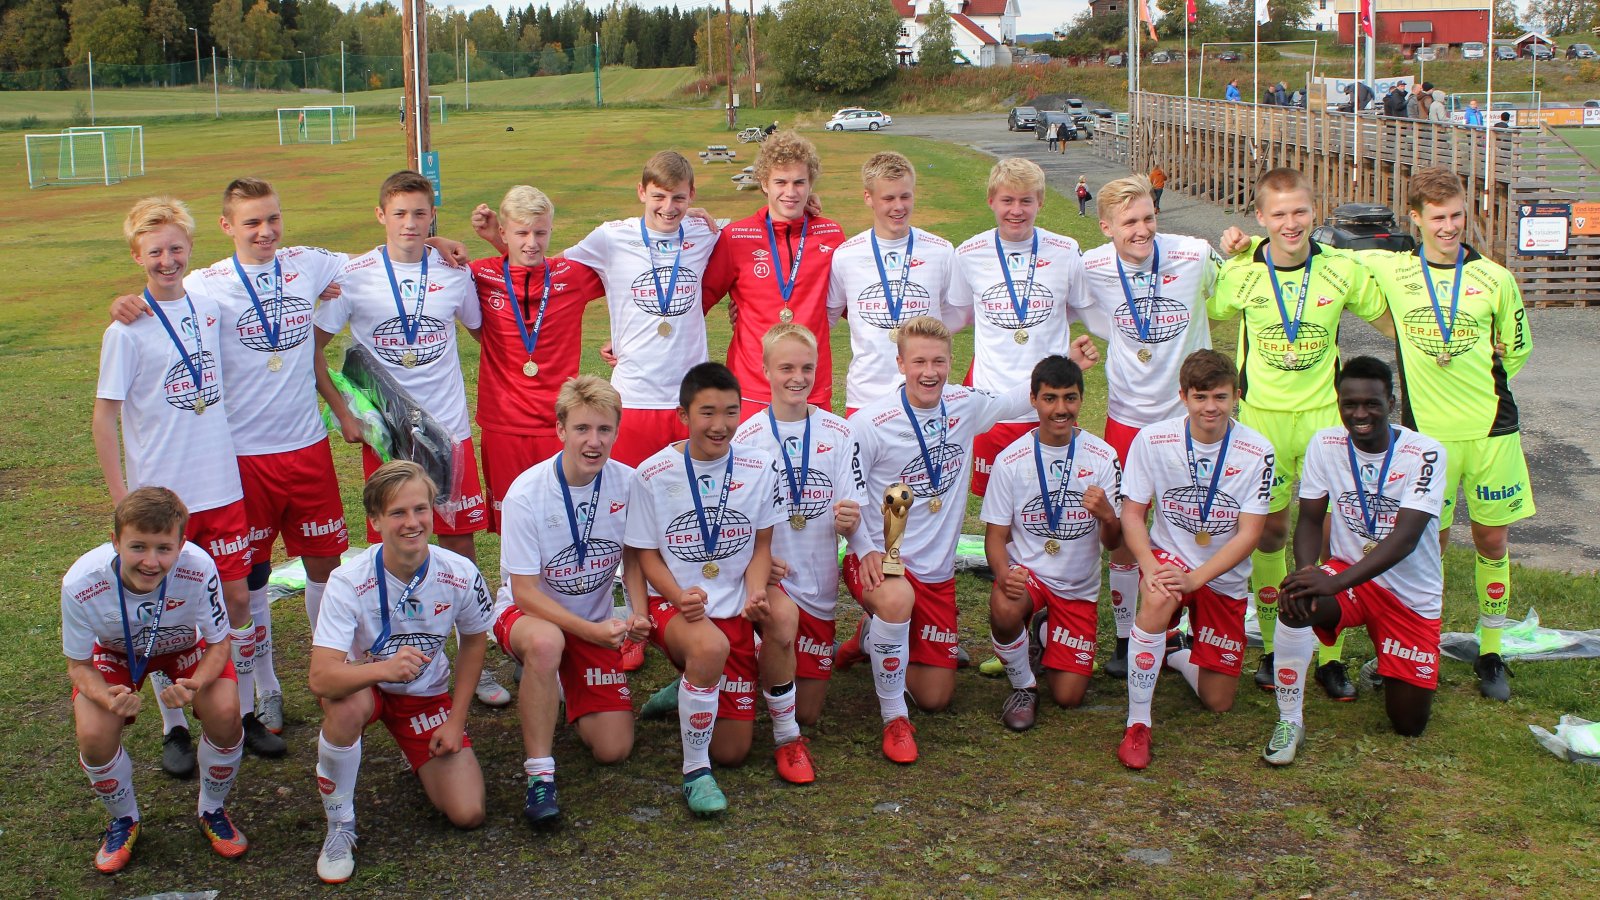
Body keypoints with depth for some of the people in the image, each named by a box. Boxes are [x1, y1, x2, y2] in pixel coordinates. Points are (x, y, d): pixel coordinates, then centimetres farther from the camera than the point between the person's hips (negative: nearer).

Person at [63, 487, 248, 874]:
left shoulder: (198, 568, -38)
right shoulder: (80, 584, -36)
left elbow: (218, 644, -20)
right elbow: (79, 665, -18)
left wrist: (194, 686, -41)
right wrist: (109, 698, -41)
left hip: (186, 646, 0)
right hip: (116, 652, 1)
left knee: (225, 712, -26)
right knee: (93, 734, -23)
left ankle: (213, 811, 6)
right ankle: (124, 820, 11)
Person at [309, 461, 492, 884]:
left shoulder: (461, 574, -20)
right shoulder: (348, 582, -29)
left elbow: (474, 641, 0)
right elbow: (321, 678, -36)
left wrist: (455, 721, -2)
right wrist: (386, 668, -55)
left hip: (427, 694, 2)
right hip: (364, 684, -2)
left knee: (467, 813, -10)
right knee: (347, 705, -40)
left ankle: (418, 755, 25)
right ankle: (340, 825, -15)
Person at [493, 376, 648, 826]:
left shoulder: (628, 484, -13)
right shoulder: (526, 493, -23)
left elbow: (633, 558, 3)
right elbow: (525, 590, -20)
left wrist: (639, 613, -17)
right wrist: (591, 630, -30)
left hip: (597, 623, 4)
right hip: (529, 611, -3)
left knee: (613, 749, -5)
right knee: (545, 642, -41)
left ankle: (566, 686, 27)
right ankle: (539, 772, -26)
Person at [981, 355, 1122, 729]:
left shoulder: (1102, 457, -8)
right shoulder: (1011, 460, -11)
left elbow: (1113, 543, -6)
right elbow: (995, 535, -6)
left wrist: (1107, 516, -30)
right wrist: (1004, 572, -29)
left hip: (1078, 586, 2)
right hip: (1025, 572, -2)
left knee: (1068, 696, -2)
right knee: (1004, 610, -38)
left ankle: (1046, 633, 32)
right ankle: (1022, 685, -5)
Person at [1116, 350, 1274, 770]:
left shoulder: (1256, 452, -15)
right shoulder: (1153, 440, -14)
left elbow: (1249, 534, -16)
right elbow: (1132, 514, -9)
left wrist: (1195, 578, -28)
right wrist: (1150, 567, -27)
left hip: (1224, 577, 1)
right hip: (1169, 557, -1)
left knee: (1218, 702, 4)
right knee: (1159, 599, -39)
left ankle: (1178, 655, 40)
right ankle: (1137, 724, -26)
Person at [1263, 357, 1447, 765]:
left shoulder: (1425, 454, -19)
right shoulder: (1325, 444, -8)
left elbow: (1405, 537, -28)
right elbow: (1310, 520, -5)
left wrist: (1338, 581, -40)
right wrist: (1307, 569, -28)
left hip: (1412, 594, -1)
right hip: (1348, 574, 1)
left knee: (1409, 725, 2)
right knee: (1294, 602, -35)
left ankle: (1387, 666, 38)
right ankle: (1289, 722, -17)